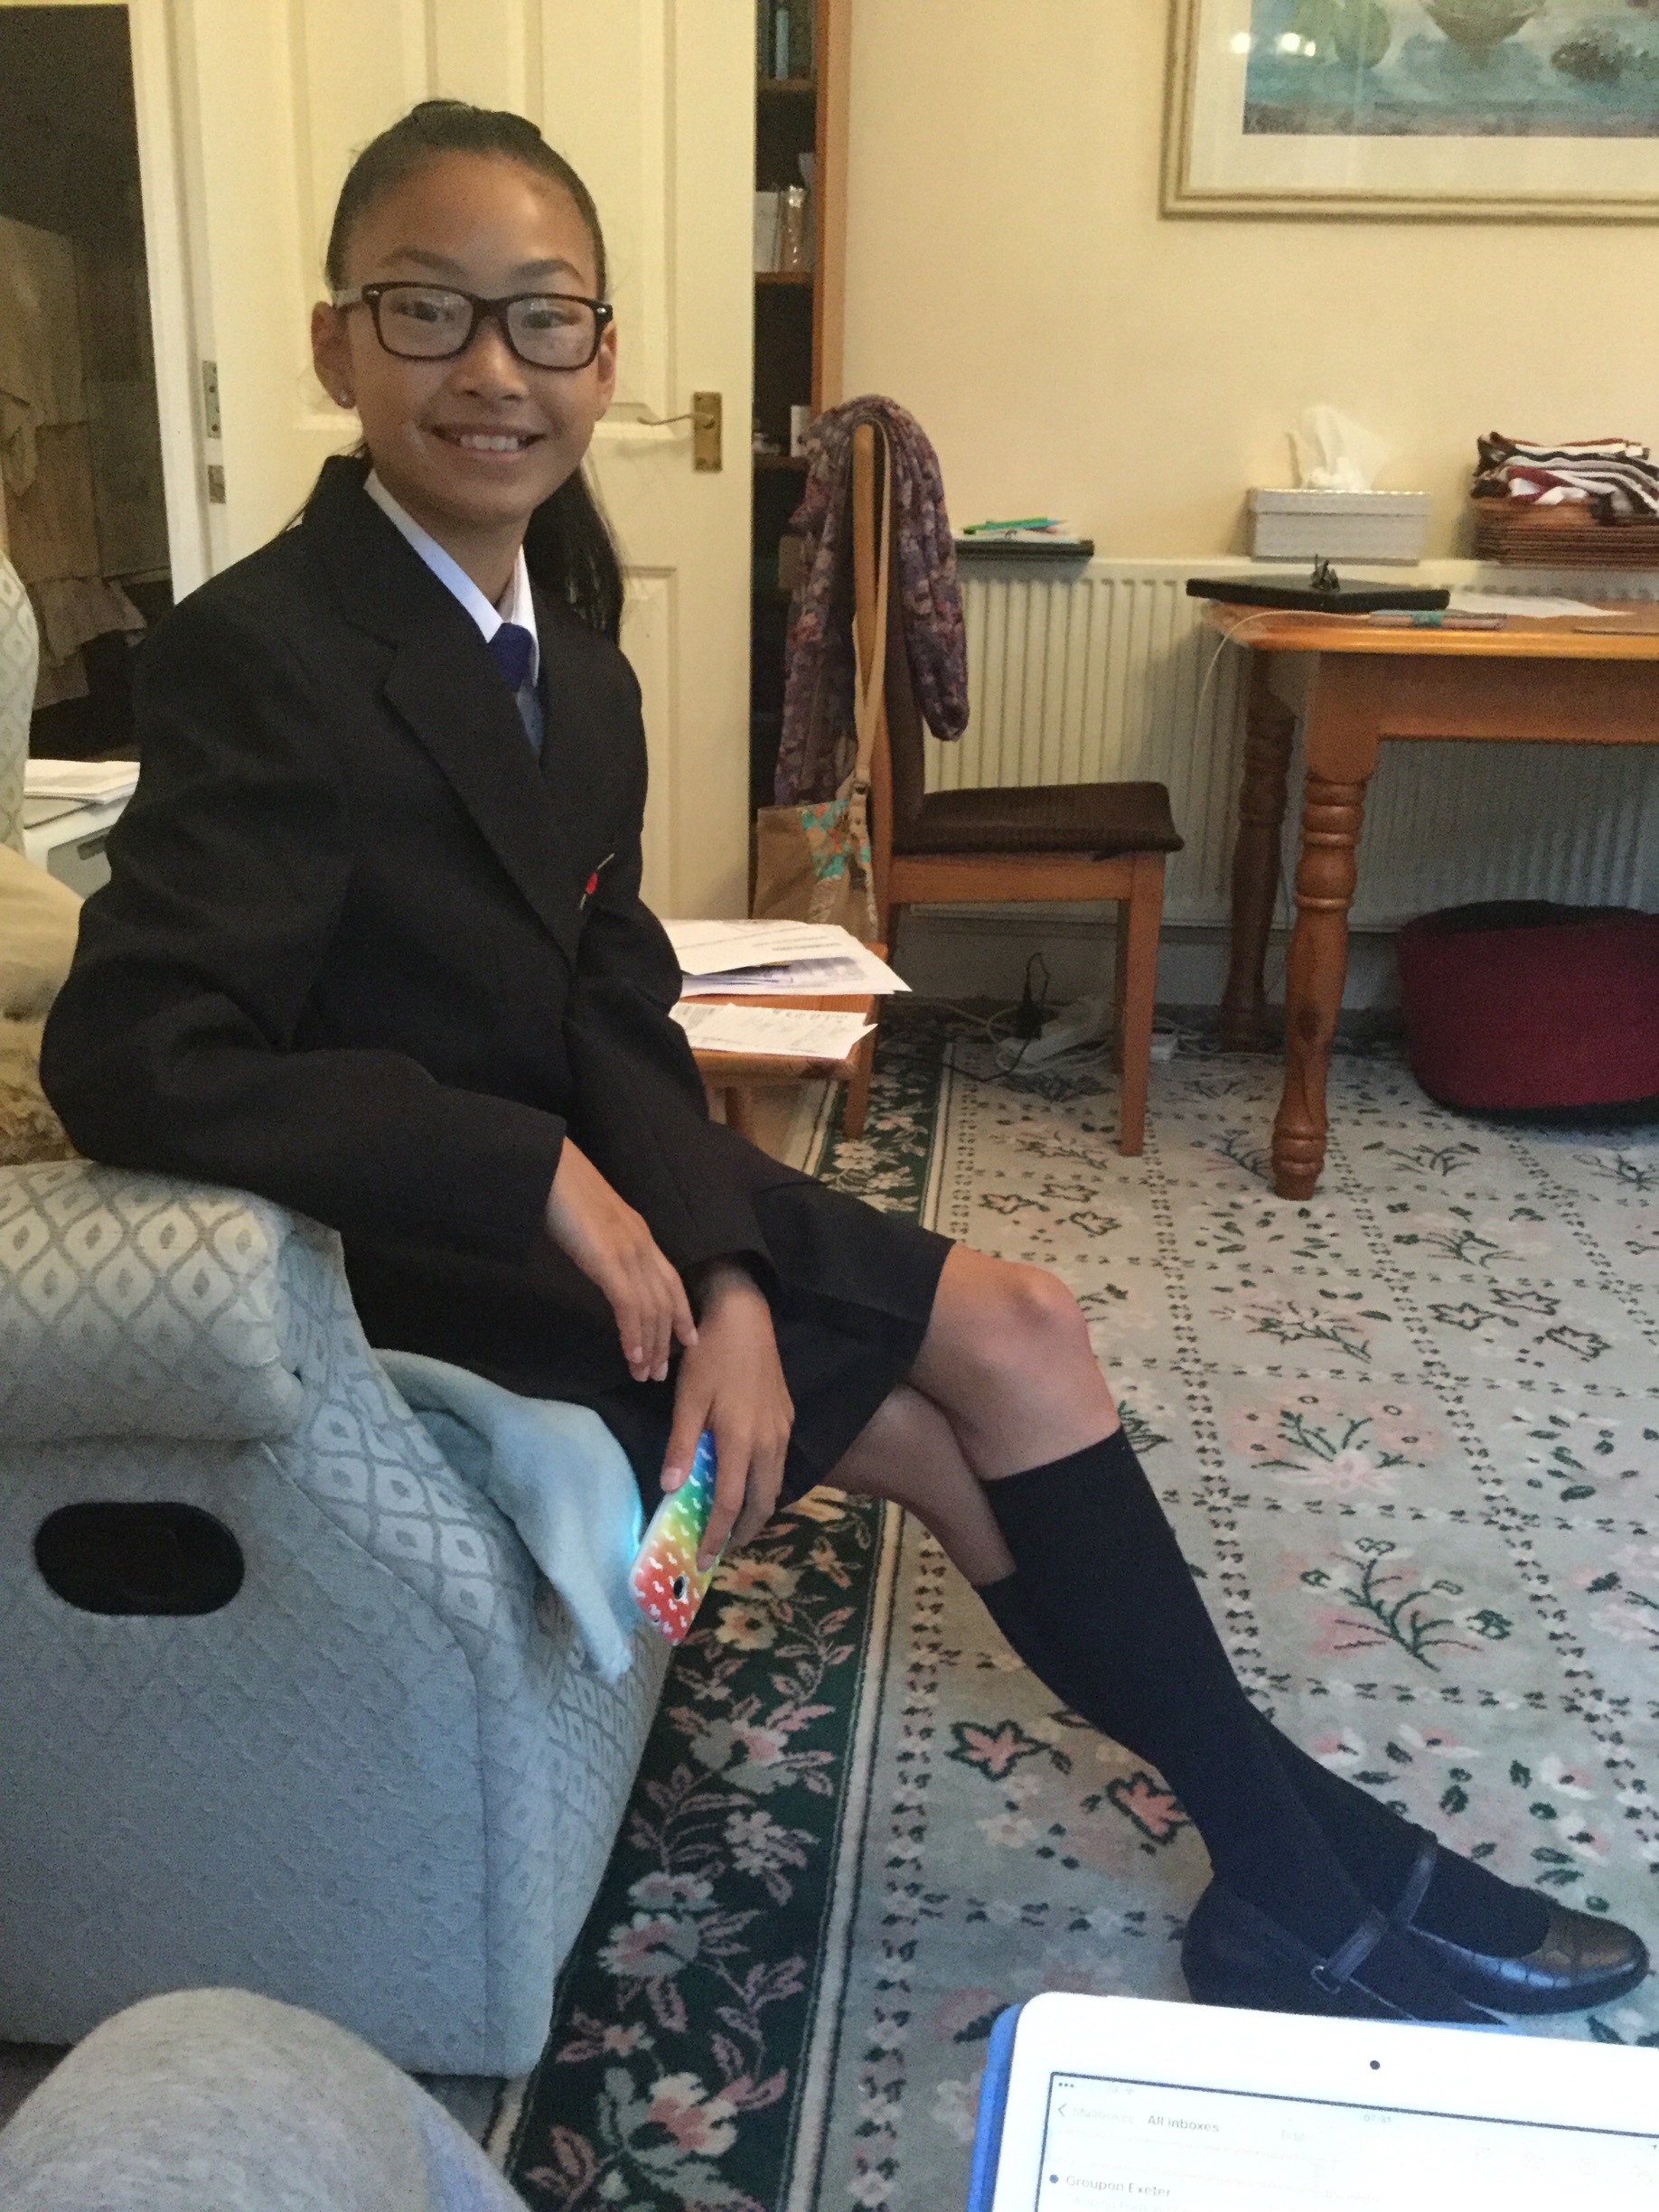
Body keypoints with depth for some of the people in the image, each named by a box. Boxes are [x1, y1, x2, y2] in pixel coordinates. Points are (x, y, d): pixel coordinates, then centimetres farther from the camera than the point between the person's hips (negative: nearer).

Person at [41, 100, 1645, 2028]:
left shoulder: (569, 666, 5)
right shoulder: (260, 657, -19)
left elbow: (617, 1026, 0)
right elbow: (130, 1059, -26)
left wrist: (721, 1278, -16)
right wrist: (541, 1180, -25)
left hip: (582, 1200, 8)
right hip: (427, 1264, -7)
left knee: (1016, 1341, -4)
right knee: (1005, 1350, -9)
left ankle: (1294, 1883, 11)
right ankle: (1307, 1877, 12)